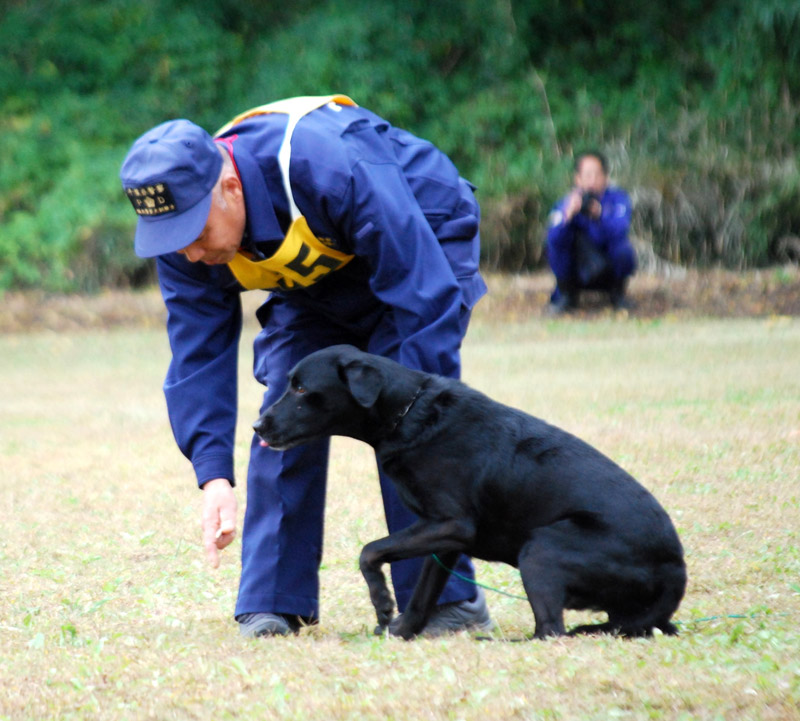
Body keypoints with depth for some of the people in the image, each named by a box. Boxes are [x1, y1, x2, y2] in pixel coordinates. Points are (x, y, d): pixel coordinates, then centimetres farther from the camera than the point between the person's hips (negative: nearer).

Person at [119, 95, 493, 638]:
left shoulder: (332, 168, -43)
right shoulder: (183, 228, -24)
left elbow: (428, 298, -37)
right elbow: (198, 355, -18)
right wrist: (213, 474, -29)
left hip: (424, 243, -5)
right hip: (316, 278, 5)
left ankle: (446, 598, -12)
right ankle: (274, 602, -3)